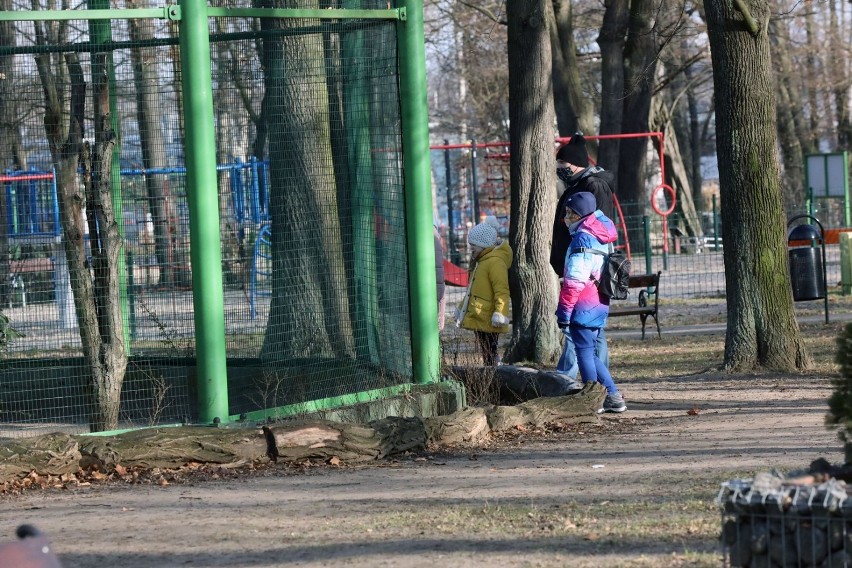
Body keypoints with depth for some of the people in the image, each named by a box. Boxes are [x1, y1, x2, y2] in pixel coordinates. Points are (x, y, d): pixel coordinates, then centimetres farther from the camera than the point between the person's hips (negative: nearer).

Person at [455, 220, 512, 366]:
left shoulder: (495, 262, -13)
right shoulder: (481, 262, 20)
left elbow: (502, 292, -22)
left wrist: (500, 314, -30)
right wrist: (461, 308, 36)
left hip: (488, 320, -10)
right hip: (479, 320, 10)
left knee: (489, 354, -11)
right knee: (486, 354, 12)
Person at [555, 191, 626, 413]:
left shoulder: (583, 239, -13)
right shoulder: (601, 238, 16)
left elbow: (574, 281, -18)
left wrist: (564, 311, -15)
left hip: (583, 308, -9)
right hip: (599, 305, 9)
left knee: (584, 351, -3)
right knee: (589, 352, 15)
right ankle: (613, 397, 14)